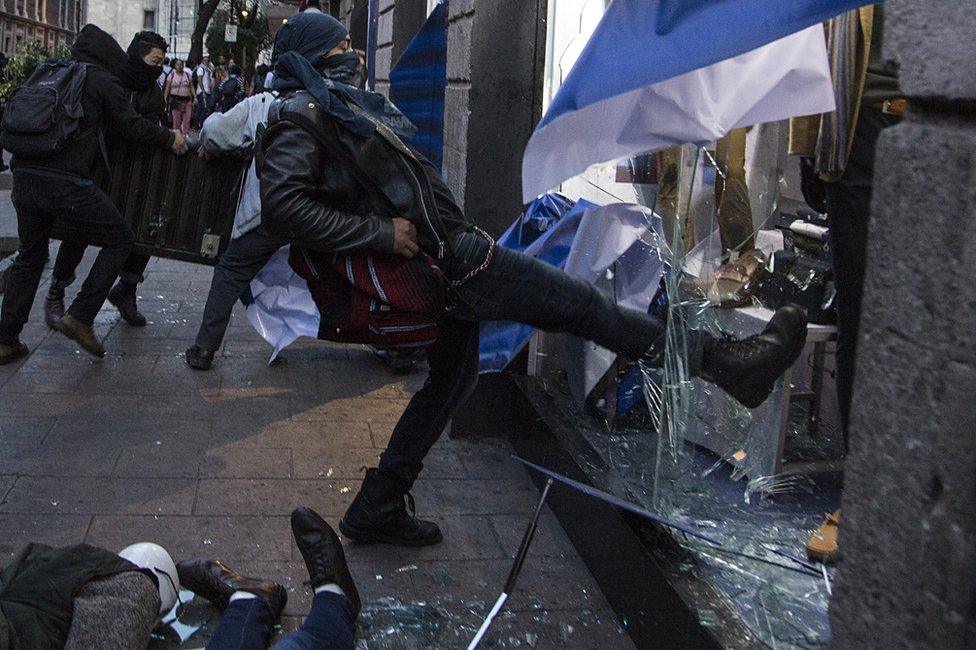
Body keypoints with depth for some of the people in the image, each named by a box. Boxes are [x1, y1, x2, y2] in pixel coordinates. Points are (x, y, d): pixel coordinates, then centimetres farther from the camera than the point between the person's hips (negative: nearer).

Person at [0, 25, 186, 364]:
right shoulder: (101, 81, 3)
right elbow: (132, 126, 5)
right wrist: (170, 138, 20)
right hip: (66, 181, -7)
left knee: (30, 256, 20)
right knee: (119, 239, 9)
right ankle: (80, 317, 2)